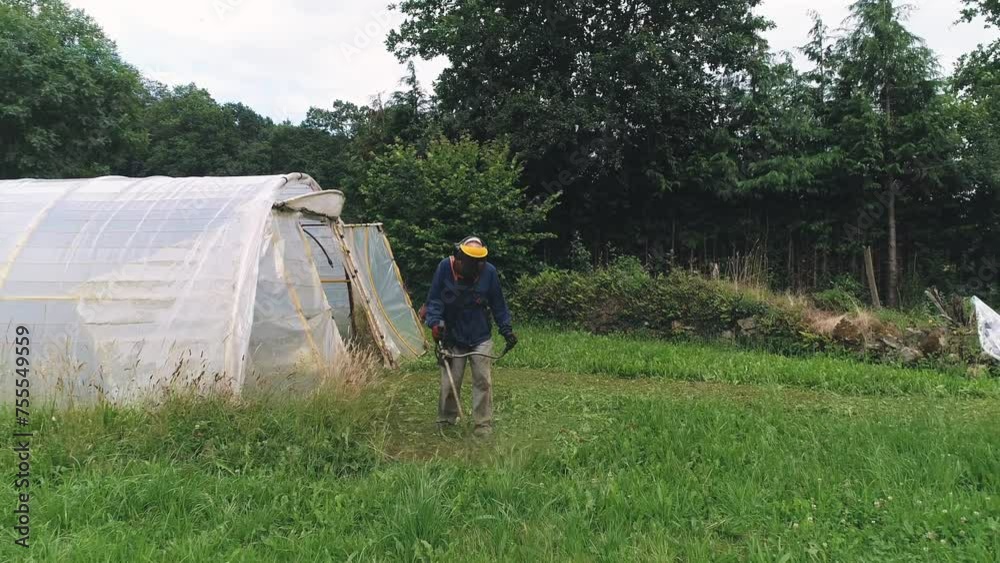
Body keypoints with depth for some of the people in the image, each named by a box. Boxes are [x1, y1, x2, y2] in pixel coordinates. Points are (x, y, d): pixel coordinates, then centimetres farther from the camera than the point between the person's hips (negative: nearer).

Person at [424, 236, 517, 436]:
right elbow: (434, 299, -5)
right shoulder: (445, 267, -11)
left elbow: (498, 304, 3)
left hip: (481, 337, 1)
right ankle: (445, 421, 22)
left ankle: (484, 424, 9)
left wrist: (507, 329, 1)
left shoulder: (489, 271, -8)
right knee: (449, 382, 3)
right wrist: (435, 322, -19)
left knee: (483, 380, -1)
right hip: (452, 337, 0)